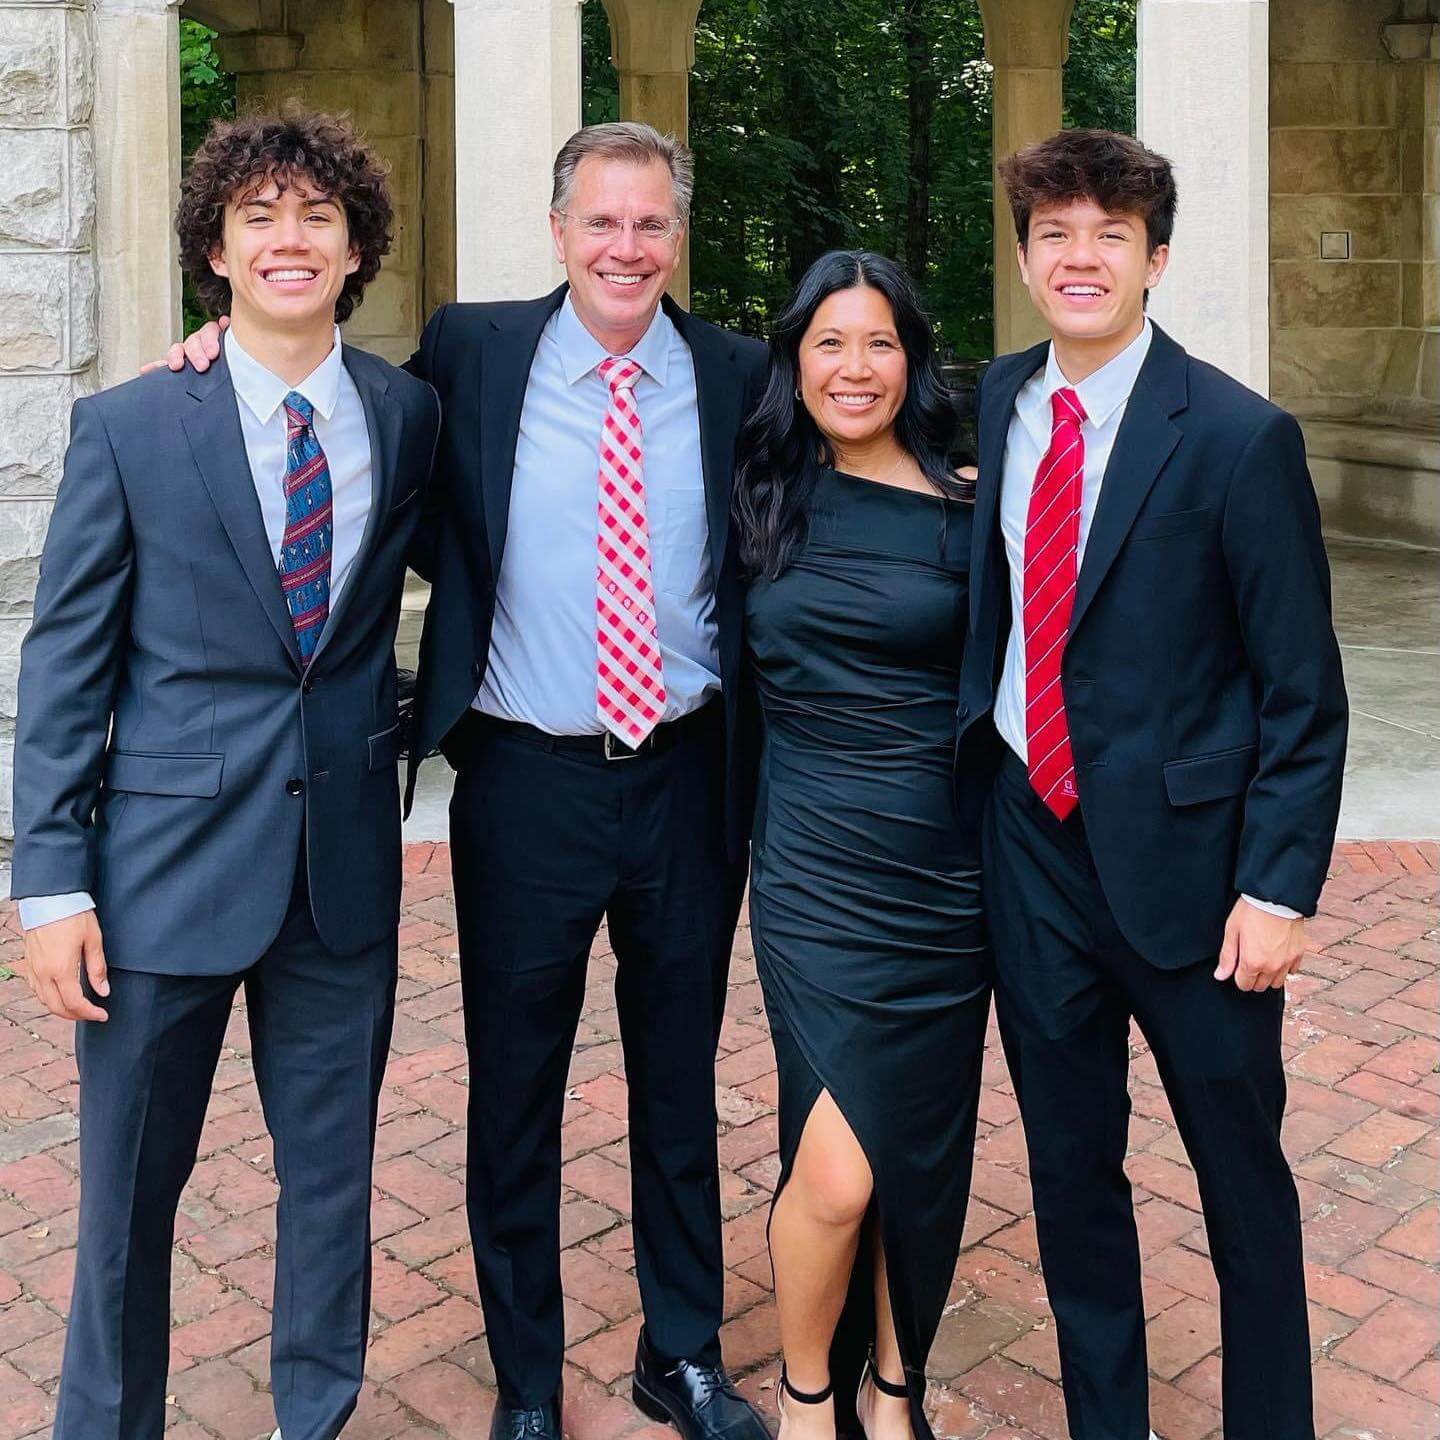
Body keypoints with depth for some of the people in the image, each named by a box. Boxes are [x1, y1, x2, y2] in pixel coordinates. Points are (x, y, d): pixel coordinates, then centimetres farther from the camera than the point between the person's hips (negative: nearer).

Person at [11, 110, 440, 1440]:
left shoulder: (408, 415, 3)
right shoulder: (126, 428, -4)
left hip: (345, 859, 2)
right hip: (169, 855, -2)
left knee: (333, 1170, 14)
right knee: (130, 1184, 11)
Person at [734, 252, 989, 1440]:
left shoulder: (968, 513, 1)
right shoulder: (762, 501, 3)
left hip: (943, 874, 1)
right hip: (816, 870, -1)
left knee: (920, 1153, 12)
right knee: (837, 1166, -8)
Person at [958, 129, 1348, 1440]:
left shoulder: (1238, 438, -11)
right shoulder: (999, 401, 4)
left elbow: (1305, 693, -9)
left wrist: (1278, 889, -14)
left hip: (1183, 856, -4)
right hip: (1032, 845, 5)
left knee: (1244, 1179, 11)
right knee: (1069, 1169, 16)